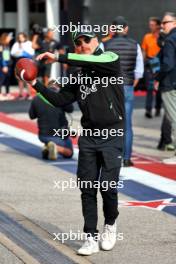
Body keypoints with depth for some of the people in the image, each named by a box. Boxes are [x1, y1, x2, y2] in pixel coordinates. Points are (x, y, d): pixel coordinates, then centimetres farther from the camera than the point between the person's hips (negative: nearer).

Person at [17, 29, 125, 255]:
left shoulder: (111, 59, 0)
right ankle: (91, 237, 6)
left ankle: (110, 225, 20)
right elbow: (59, 100, 11)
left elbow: (95, 61, -22)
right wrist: (36, 84, 1)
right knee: (87, 188, 1)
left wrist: (58, 57, -21)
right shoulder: (80, 76, 15)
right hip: (88, 136, 5)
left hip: (112, 135, -5)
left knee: (108, 186, -6)